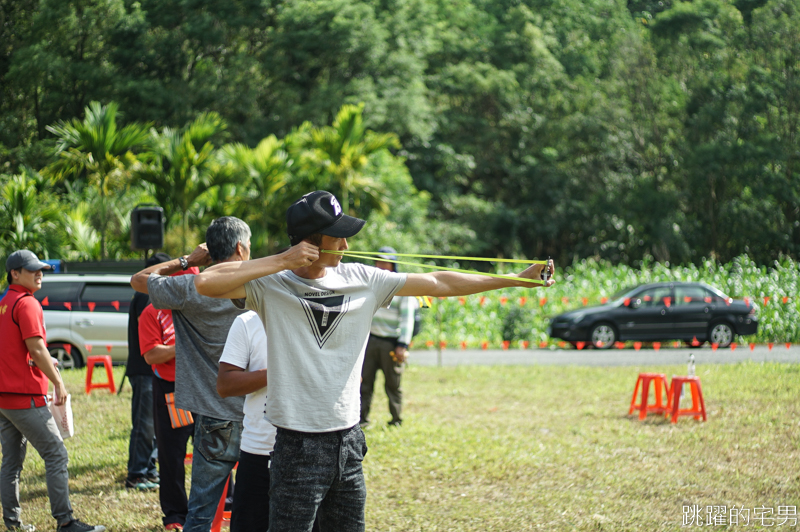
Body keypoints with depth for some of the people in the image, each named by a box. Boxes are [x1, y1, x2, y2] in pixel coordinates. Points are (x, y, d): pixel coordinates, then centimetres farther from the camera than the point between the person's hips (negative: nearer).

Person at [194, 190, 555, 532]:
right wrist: (282, 261, -20)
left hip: (349, 441, 5)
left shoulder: (362, 280, 5)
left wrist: (518, 280, 8)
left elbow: (439, 284, 8)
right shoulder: (271, 285, -8)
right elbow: (206, 283, -22)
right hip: (298, 446, -5)